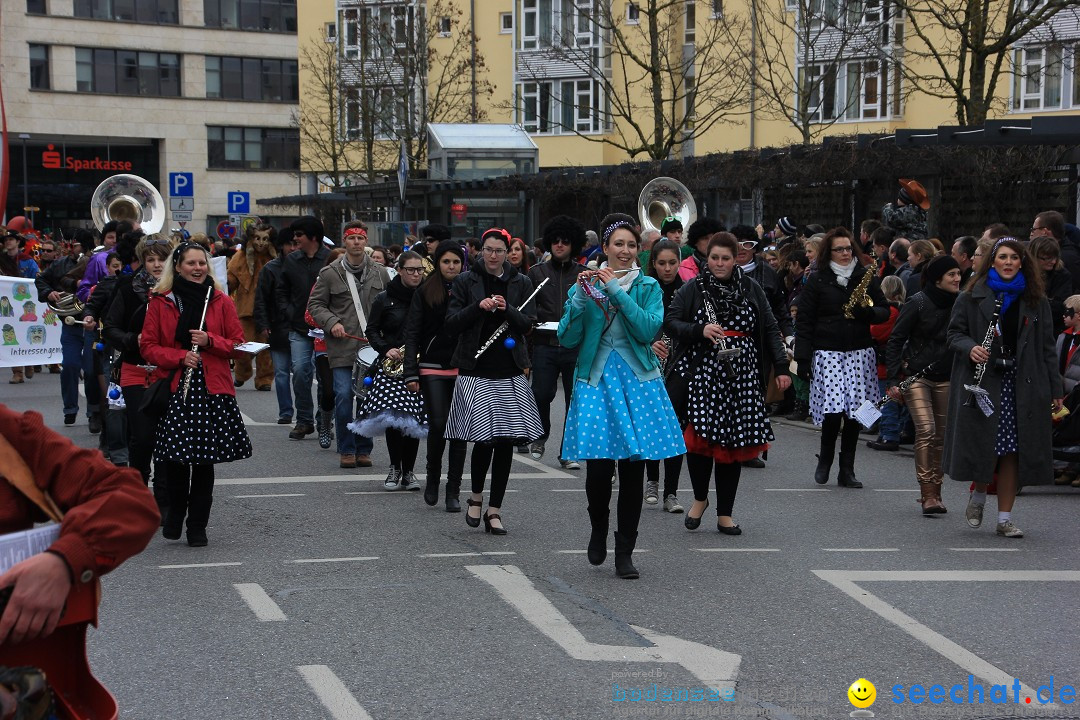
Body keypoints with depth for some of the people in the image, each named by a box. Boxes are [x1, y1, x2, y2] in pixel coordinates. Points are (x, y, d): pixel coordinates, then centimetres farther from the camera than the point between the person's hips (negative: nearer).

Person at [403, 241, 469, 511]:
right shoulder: (425, 293, 3)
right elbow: (412, 334, 2)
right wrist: (411, 373, -6)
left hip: (463, 369, 2)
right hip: (433, 369, -2)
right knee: (438, 426, -10)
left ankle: (453, 491, 8)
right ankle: (433, 478, 15)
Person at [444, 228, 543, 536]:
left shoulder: (521, 283, 10)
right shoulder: (466, 281, 4)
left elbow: (528, 323, 5)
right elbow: (451, 323, 0)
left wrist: (506, 309, -12)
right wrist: (479, 307, -14)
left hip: (510, 372, 3)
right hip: (475, 370, -3)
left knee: (506, 440, 1)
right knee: (484, 436, -11)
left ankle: (494, 509, 9)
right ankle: (476, 496, 15)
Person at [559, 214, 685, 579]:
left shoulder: (648, 286, 6)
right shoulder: (586, 284, 7)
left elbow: (648, 330, -12)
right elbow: (567, 338, -2)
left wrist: (616, 290, -15)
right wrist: (582, 296, -13)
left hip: (637, 381, 0)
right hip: (596, 380, 0)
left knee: (633, 467, -1)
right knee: (598, 465, -8)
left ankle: (625, 552, 10)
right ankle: (598, 529, 22)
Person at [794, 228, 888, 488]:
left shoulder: (866, 276, 10)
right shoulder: (817, 280, 2)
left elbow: (885, 310, 14)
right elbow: (805, 321, 0)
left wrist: (868, 313, -9)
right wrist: (803, 357, -6)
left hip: (860, 352, 3)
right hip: (827, 352, -3)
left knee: (854, 412, 1)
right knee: (832, 410, -11)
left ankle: (847, 470, 12)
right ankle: (825, 459, 15)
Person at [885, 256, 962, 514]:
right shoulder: (918, 303, -9)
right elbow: (895, 340, -5)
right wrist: (892, 380, -10)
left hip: (946, 378, 5)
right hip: (916, 374, -4)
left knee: (942, 435, 6)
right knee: (925, 429, -17)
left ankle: (934, 492, 17)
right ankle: (927, 494, -15)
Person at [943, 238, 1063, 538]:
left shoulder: (1036, 301, 9)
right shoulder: (973, 297, 4)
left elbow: (1046, 347, 9)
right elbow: (954, 332, 6)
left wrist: (1055, 389, 7)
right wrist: (970, 348, -16)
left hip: (1022, 384, 2)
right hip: (982, 382, -2)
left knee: (1012, 450, 1)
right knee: (983, 445, -3)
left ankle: (1005, 517, 9)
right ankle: (978, 496, 27)